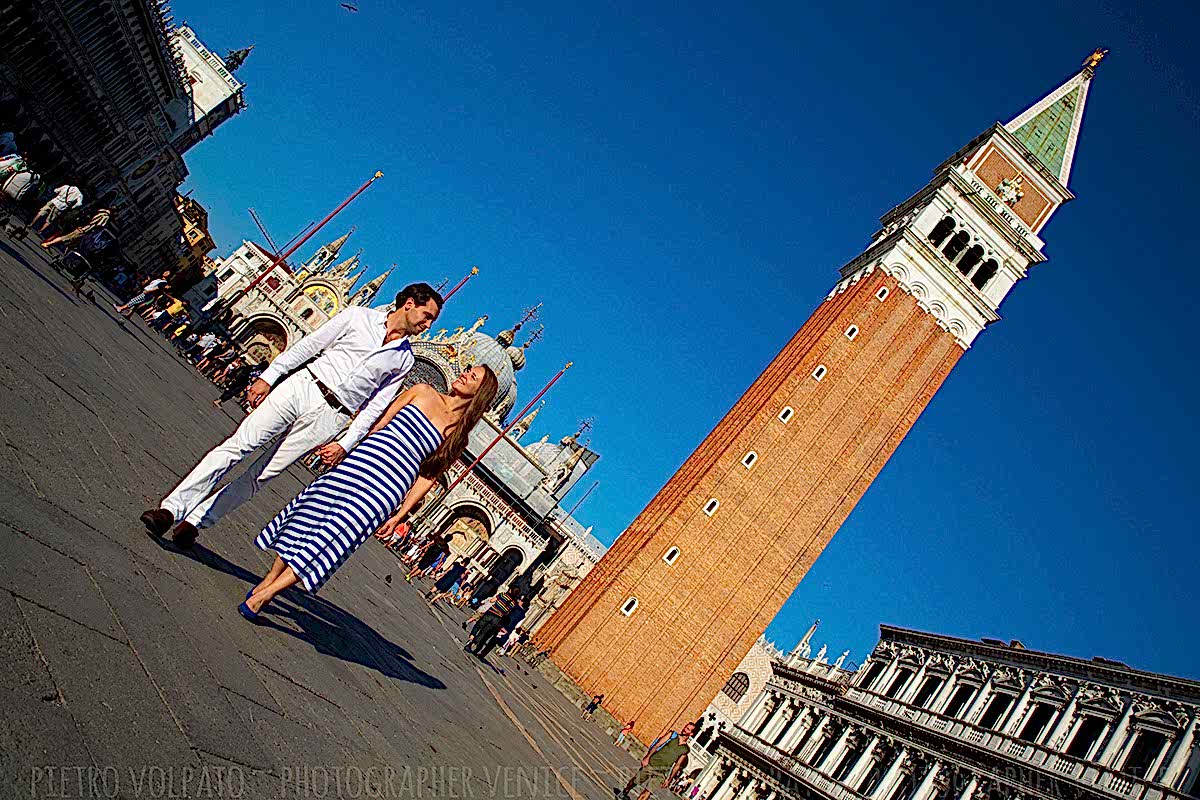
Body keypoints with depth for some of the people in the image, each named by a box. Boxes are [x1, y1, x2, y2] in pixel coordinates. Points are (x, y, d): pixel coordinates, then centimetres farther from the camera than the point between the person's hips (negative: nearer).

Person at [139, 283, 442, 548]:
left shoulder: (404, 360, 10)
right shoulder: (359, 316, 6)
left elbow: (375, 406, 7)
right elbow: (307, 346, 7)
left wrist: (345, 444, -1)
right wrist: (268, 376, 1)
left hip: (328, 416, 1)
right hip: (301, 386, 0)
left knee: (261, 475, -1)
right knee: (239, 444, -10)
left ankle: (195, 520, 7)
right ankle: (172, 509, -8)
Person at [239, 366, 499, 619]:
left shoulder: (458, 434, 8)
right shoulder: (422, 392, 9)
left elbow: (429, 476, 6)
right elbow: (378, 424, 7)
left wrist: (402, 513, 1)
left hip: (389, 485, -1)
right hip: (364, 460, 1)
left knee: (334, 535, -8)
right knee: (314, 512, -1)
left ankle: (264, 594, -2)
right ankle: (267, 581, 16)